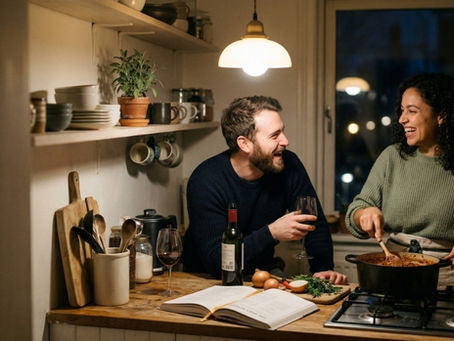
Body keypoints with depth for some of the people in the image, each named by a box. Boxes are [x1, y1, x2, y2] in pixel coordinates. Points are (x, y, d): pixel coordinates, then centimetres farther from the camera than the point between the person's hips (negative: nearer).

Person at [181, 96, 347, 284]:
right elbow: (215, 262, -28)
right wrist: (271, 233, -37)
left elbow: (315, 223, 1)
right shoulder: (205, 181, -23)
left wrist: (323, 268, -16)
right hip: (207, 279, -2)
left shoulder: (288, 165, -9)